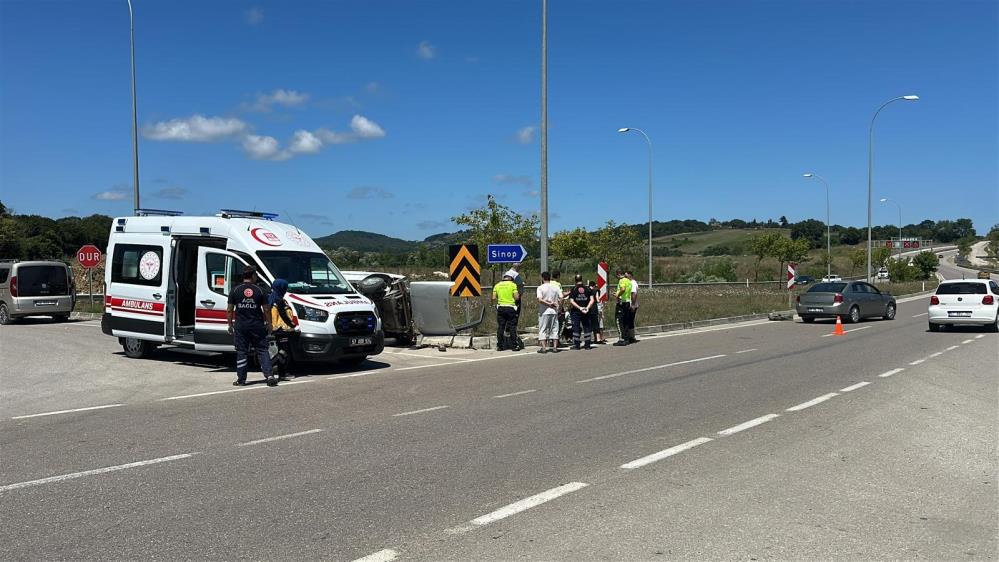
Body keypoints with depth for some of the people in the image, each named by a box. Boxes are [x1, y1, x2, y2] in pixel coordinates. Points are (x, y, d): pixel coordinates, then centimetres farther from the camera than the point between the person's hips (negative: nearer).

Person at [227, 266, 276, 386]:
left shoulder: (235, 290, 1)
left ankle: (241, 379, 9)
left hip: (240, 326, 0)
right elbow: (266, 309, 0)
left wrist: (230, 324, 12)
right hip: (257, 325, 0)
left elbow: (229, 310, 2)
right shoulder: (259, 290, -1)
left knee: (241, 352, 7)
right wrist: (269, 323, 11)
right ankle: (269, 376, -4)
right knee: (262, 351, 5)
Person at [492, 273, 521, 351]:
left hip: (500, 307, 3)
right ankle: (514, 346, 1)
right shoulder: (513, 285, -2)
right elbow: (516, 297, -8)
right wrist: (518, 295, 13)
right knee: (512, 327, 1)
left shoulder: (497, 285, 8)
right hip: (510, 308, -3)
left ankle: (499, 346, 6)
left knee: (500, 327, 6)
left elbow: (494, 298, 5)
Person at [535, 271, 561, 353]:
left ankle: (543, 348, -3)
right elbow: (561, 298, 2)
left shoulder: (540, 288, -6)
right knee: (554, 329, 10)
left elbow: (540, 300, -18)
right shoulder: (555, 287, 7)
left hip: (544, 312, -4)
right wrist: (554, 303, 0)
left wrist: (549, 304, -11)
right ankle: (555, 347, 8)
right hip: (554, 311, 4)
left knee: (542, 330, 2)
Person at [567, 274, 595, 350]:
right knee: (586, 327, 8)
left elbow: (571, 301, -11)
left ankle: (576, 345, 1)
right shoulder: (587, 288, 4)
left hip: (576, 312, -2)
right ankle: (587, 345, 8)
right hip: (586, 312, 2)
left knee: (576, 328, 2)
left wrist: (579, 308, -13)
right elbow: (592, 300, -4)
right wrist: (587, 307, -11)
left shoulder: (573, 289, -3)